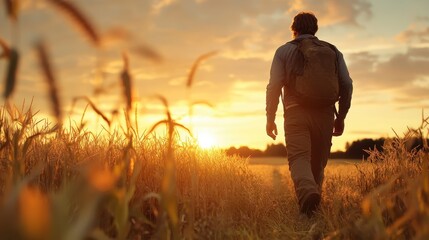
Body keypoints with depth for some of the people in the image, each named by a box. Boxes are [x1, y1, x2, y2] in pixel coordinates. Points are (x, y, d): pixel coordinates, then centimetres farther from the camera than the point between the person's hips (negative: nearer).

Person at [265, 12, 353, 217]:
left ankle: (307, 193, -38)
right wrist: (341, 117, 15)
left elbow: (274, 87, -1)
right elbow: (346, 85, 7)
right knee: (318, 162, 13)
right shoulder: (333, 50, 16)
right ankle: (313, 201, 16)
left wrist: (270, 118, 4)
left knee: (299, 159, -12)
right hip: (325, 114, 3)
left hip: (296, 114, -2)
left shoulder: (284, 51, 9)